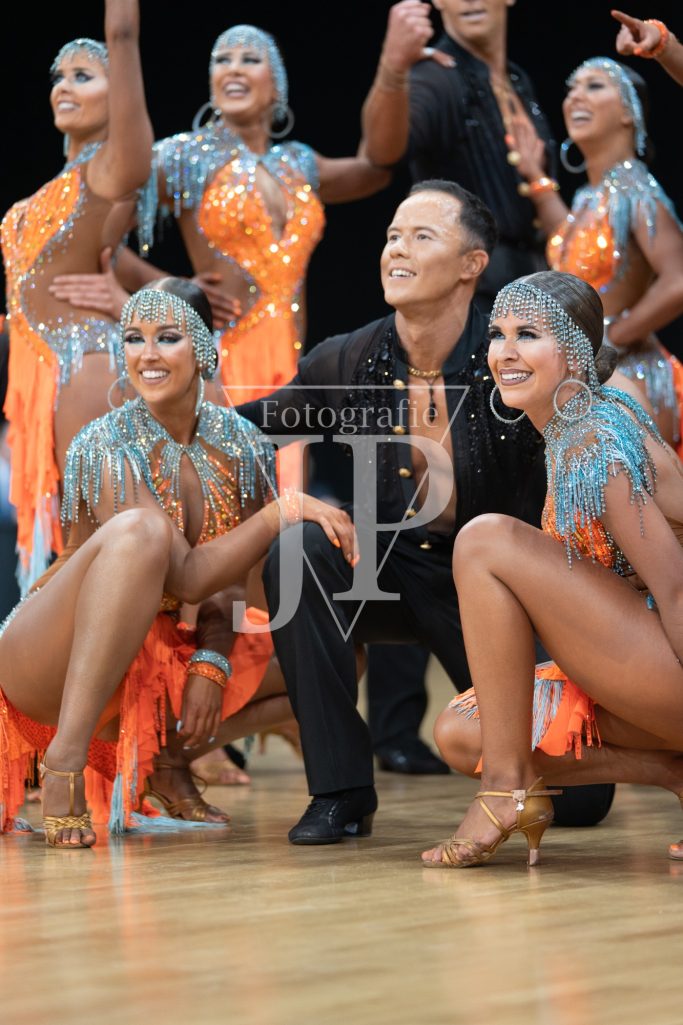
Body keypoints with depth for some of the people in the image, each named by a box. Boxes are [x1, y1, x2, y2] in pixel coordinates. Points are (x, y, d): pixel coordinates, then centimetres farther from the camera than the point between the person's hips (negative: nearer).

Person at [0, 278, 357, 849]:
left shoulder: (241, 446, 0)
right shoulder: (105, 448, -17)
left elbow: (226, 585, 1)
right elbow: (187, 580, -26)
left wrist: (212, 664, -17)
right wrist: (288, 509, -31)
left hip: (154, 663, 6)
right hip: (49, 668, -6)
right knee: (140, 530, -35)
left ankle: (166, 757, 4)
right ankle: (64, 762, -32)